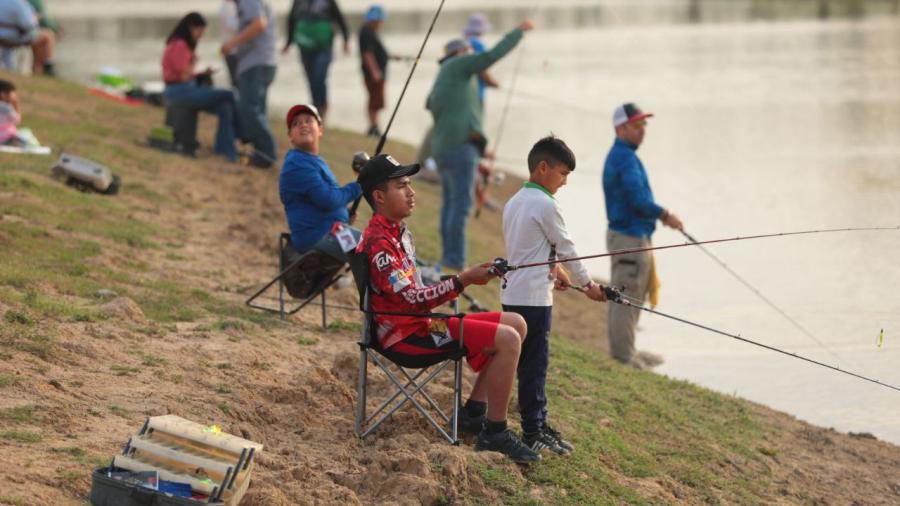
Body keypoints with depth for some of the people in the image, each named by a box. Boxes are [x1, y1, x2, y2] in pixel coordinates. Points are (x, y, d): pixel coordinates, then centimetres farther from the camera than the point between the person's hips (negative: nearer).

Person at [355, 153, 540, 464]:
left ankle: (473, 412, 9)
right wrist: (463, 281, -26)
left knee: (515, 324, 10)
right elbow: (411, 299, -25)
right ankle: (494, 433, -13)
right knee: (507, 340, -19)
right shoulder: (379, 243, -19)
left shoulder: (398, 232, 14)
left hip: (422, 322, 10)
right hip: (407, 334, -10)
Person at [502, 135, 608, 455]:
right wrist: (588, 285, 3)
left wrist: (553, 269, 25)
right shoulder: (546, 205, -14)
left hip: (512, 295, 9)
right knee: (534, 365, -3)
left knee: (532, 363, 15)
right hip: (534, 297, -9)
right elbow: (567, 249, -8)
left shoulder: (514, 203, 13)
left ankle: (538, 422, 22)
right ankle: (532, 432, 1)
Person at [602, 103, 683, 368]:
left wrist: (661, 214, 12)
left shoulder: (620, 155, 15)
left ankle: (624, 351, 27)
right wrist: (665, 215, -10)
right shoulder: (625, 158, -18)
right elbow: (638, 200, -23)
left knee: (626, 296, 18)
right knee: (627, 296, -6)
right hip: (630, 236, -11)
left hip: (632, 234, 11)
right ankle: (624, 354, -2)